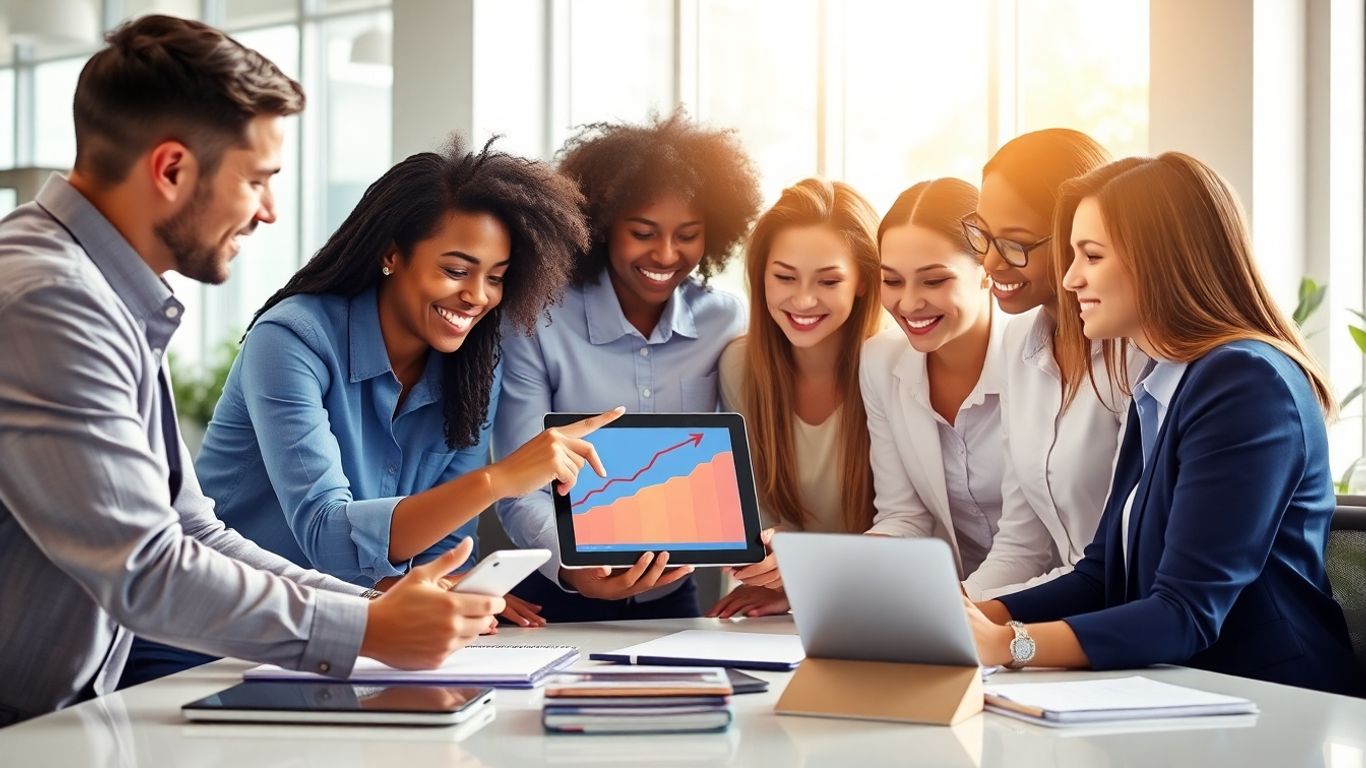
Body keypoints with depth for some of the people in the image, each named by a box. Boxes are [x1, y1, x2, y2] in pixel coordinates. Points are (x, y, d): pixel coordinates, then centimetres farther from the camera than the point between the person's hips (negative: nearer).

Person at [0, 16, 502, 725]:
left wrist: (377, 608, 3)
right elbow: (144, 572, -21)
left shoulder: (118, 306, 11)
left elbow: (189, 532, 13)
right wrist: (369, 632, -13)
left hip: (63, 716, 8)